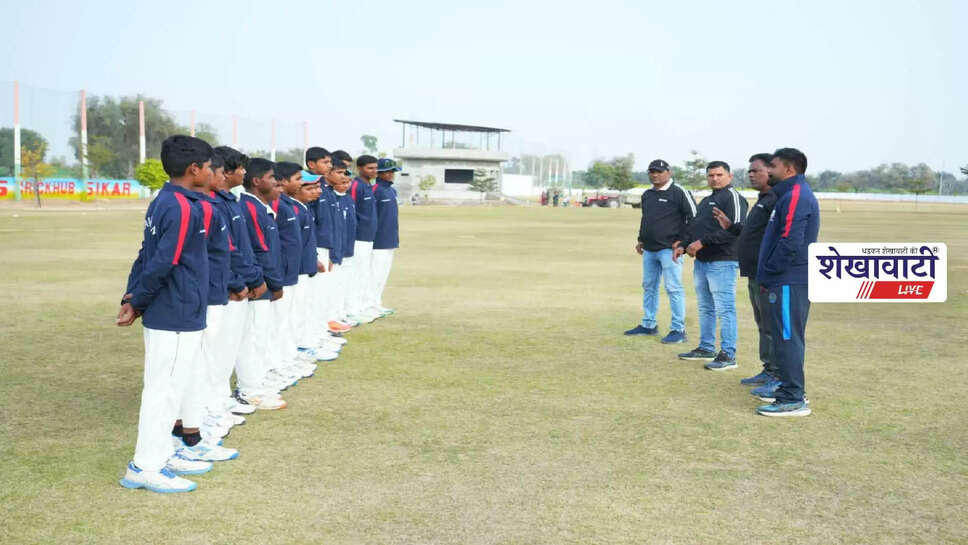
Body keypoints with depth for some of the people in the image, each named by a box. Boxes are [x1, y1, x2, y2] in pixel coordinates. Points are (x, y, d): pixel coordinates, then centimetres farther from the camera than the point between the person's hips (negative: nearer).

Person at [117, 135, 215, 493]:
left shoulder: (164, 201, 11)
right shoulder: (184, 208, -19)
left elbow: (147, 256, 9)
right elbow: (162, 264, -21)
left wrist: (132, 298, 5)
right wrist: (138, 303, -9)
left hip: (165, 315, 9)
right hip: (177, 317, -9)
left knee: (166, 389, 17)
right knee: (165, 390, -2)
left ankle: (162, 454, 28)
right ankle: (145, 467, 6)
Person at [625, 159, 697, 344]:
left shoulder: (678, 192, -8)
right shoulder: (647, 195, 16)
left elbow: (693, 217, -10)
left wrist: (682, 242, -14)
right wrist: (641, 239, 20)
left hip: (669, 250, -8)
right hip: (649, 250, 8)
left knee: (673, 288, -8)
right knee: (648, 287, 15)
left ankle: (678, 330, -4)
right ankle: (648, 325, 27)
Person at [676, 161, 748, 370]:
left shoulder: (733, 197, -8)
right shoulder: (705, 201, 22)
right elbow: (694, 227, 28)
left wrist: (702, 242, -20)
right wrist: (684, 245, 9)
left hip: (722, 262, -10)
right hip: (701, 262, 10)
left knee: (725, 309, -8)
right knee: (705, 308, 16)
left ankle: (728, 355, -6)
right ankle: (706, 348, 27)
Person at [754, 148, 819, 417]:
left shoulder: (796, 196, -15)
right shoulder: (791, 194, 18)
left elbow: (790, 243, -23)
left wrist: (767, 274, -14)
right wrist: (767, 274, 15)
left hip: (789, 282, -10)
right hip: (793, 279, 10)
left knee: (787, 338, -8)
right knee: (788, 337, 16)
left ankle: (793, 400, -5)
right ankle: (791, 389, 25)